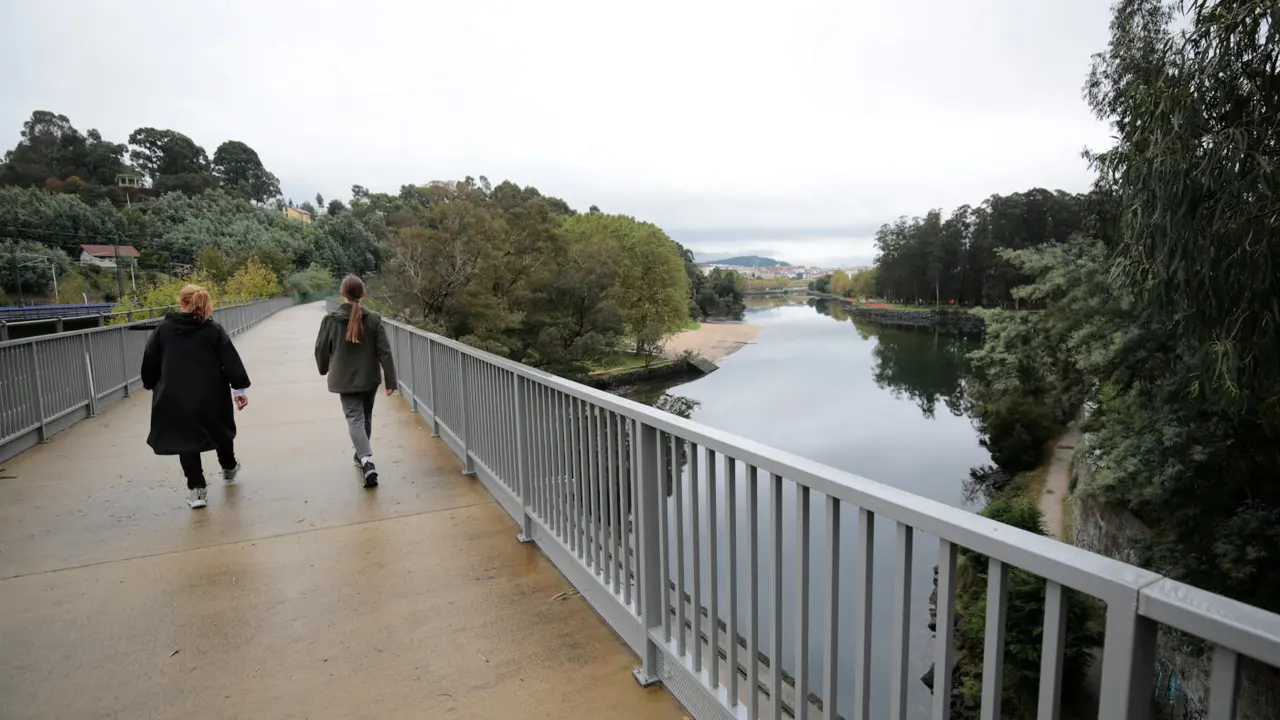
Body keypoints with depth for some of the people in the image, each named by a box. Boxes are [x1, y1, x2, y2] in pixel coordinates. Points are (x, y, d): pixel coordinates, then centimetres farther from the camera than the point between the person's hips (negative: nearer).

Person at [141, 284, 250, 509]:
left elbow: (150, 361, 7)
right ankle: (229, 467, 43)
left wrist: (151, 385, 22)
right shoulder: (213, 330, -4)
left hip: (176, 397, 0)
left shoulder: (163, 329, 0)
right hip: (210, 395, 0)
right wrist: (239, 388, -4)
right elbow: (231, 361, -8)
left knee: (186, 438, 7)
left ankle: (196, 488, 3)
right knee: (220, 431, 22)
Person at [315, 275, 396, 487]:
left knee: (354, 418, -2)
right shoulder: (374, 318, -8)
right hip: (369, 378, 1)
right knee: (366, 417, 19)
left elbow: (321, 349, 1)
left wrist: (324, 369, 22)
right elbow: (385, 352, -9)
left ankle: (367, 462, -18)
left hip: (345, 379, -1)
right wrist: (390, 381, -5)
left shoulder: (331, 319, -8)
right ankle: (362, 454, 35)